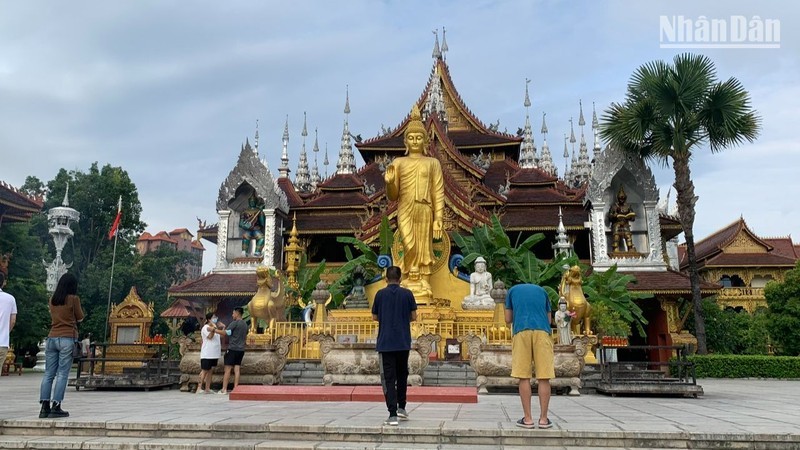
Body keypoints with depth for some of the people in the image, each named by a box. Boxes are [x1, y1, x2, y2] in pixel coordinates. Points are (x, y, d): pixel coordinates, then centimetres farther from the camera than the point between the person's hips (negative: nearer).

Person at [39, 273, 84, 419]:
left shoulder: (52, 299, 9)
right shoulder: (73, 299, -6)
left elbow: (53, 316, 20)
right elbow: (80, 318, 3)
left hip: (52, 338, 5)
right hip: (67, 339, -5)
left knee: (49, 374, 6)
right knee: (62, 374, -3)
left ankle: (44, 407, 4)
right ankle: (56, 407, -5)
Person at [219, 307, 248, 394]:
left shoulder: (234, 323, -10)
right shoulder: (245, 324, 14)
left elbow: (225, 333, -16)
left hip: (232, 349, -7)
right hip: (241, 350, 7)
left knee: (227, 369, -3)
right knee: (237, 369, 5)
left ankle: (224, 389, -2)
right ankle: (235, 389, 2)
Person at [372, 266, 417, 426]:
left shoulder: (380, 294, 0)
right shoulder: (407, 294, 0)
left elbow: (375, 317, 6)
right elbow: (413, 317, 2)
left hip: (385, 342, -1)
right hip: (403, 342, 1)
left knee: (388, 378, 0)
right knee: (402, 374, 20)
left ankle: (393, 415, -6)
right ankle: (401, 407, 26)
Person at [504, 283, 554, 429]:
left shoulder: (512, 290, 24)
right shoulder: (541, 290, 27)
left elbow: (508, 319, 20)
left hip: (521, 332, -1)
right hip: (542, 332, 1)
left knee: (524, 377, 2)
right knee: (544, 377, 3)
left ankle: (528, 419, 2)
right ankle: (543, 419, 4)